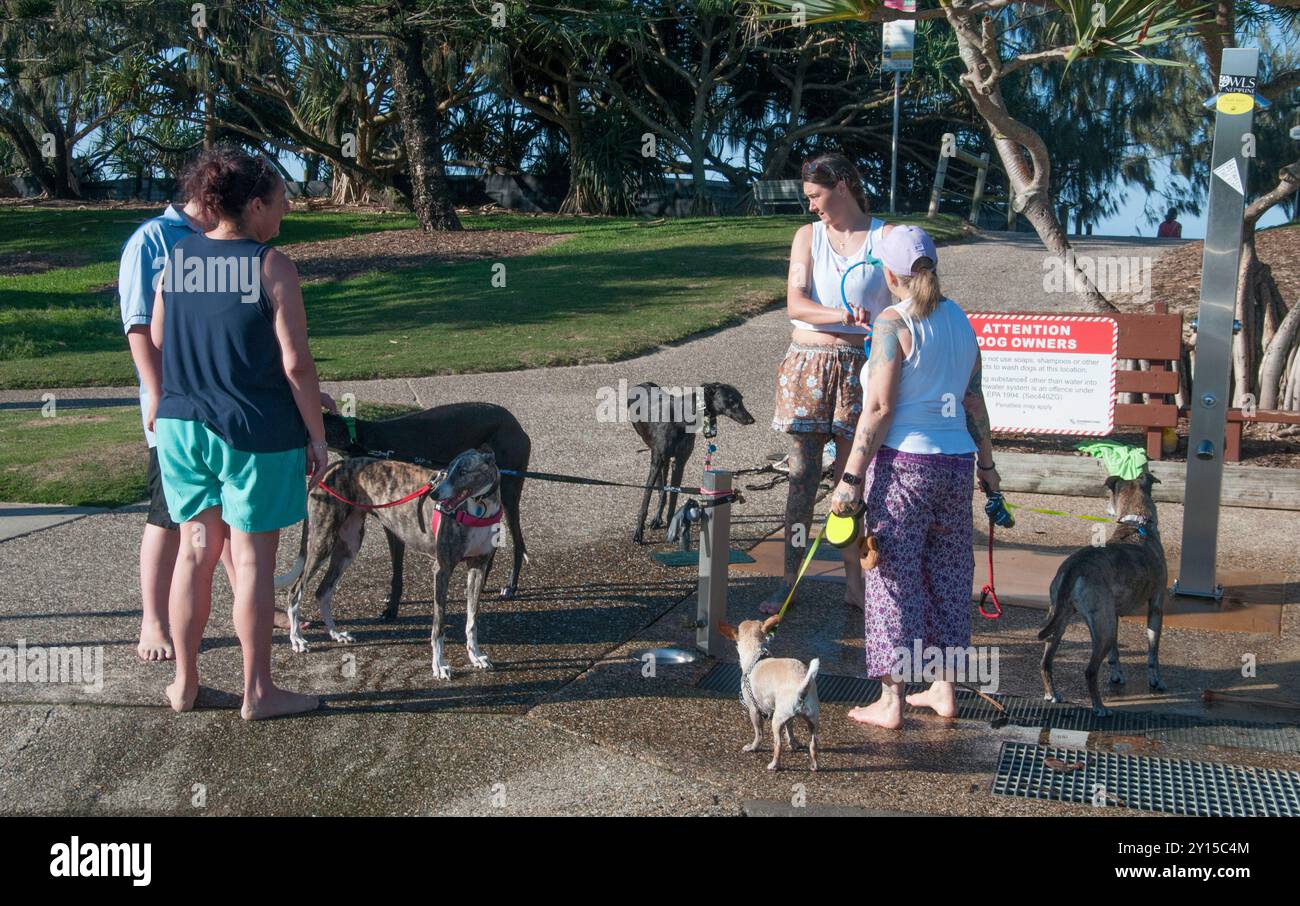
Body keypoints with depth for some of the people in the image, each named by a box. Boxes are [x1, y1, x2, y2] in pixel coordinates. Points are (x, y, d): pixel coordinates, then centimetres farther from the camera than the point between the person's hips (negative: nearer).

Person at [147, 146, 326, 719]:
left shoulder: (176, 258, 3)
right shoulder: (271, 267, -12)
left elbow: (157, 339, 13)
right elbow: (296, 364, -13)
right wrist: (317, 435, -5)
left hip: (181, 426, 5)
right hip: (255, 431, -5)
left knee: (194, 550, 15)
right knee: (253, 557, 4)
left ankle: (184, 682, 25)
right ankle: (257, 691, 14)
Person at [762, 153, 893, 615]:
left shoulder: (885, 236, 2)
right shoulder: (808, 235, 7)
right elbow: (795, 304, -6)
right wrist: (841, 315, -23)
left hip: (860, 365, -1)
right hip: (807, 364, 2)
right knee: (802, 476, 2)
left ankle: (855, 582, 14)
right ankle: (789, 581, 10)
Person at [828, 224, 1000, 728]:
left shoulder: (894, 323, -11)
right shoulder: (959, 320, 9)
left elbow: (879, 408, -16)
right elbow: (974, 399, 11)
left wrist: (850, 478, -14)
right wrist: (987, 463, 20)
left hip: (903, 462, -6)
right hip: (956, 461, 6)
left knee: (894, 578, 2)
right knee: (947, 575, 15)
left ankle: (891, 701, 8)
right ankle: (945, 690, 25)